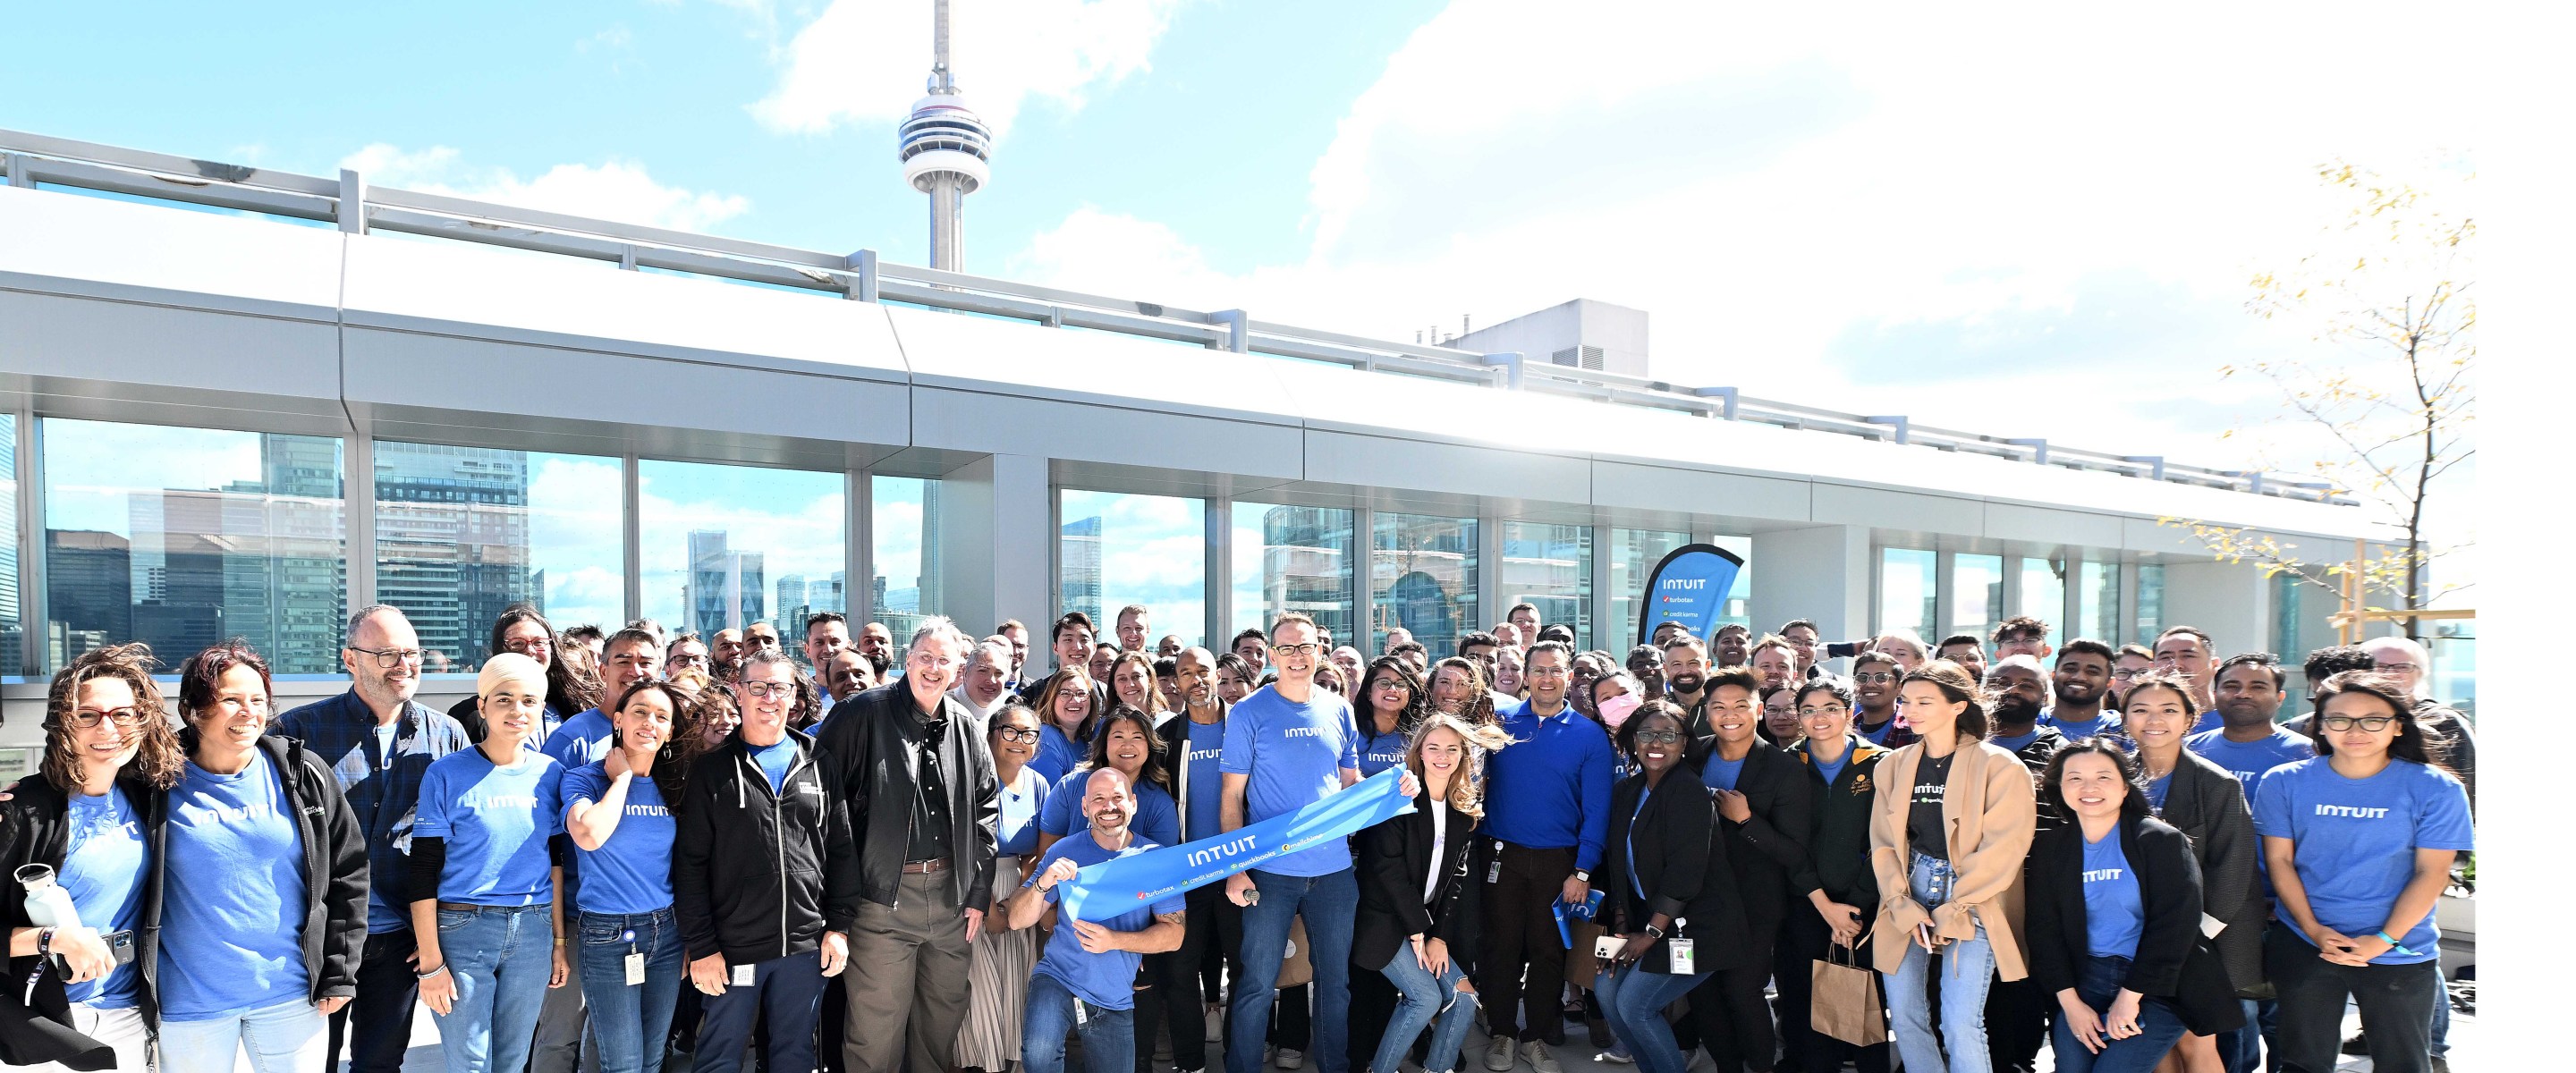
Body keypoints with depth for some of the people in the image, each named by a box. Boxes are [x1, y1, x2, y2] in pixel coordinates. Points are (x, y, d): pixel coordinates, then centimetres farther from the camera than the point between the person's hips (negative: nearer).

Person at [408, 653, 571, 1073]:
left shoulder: (551, 774, 4)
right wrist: (430, 962, -9)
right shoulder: (447, 774, -7)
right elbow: (424, 872, -7)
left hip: (533, 933, 3)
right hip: (461, 931, -3)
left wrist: (559, 941, 9)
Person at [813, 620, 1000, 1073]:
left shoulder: (965, 726, 8)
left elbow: (985, 812, 11)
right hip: (884, 896, -4)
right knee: (876, 1022, 2)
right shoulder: (864, 713, -5)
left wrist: (978, 893, 7)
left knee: (943, 1015, 15)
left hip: (951, 895, 4)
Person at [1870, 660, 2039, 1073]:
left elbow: (2003, 850, -10)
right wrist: (1905, 906, -6)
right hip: (1908, 899, 5)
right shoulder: (1893, 766, 8)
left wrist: (1952, 910, -11)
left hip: (1970, 903, -4)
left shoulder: (1999, 767, -7)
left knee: (1960, 1024, -10)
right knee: (1904, 1015, 4)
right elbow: (1883, 843, 7)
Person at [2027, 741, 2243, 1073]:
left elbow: (2175, 924, -11)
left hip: (2156, 987, -3)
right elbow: (2045, 928, 3)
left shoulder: (2161, 841, -5)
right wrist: (2070, 1002, -6)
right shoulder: (2050, 847, 5)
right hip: (2085, 981, 3)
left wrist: (2130, 997, -14)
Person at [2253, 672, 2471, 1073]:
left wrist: (2383, 940, -13)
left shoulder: (2434, 789, -5)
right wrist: (2313, 929, -11)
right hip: (2302, 947, 1)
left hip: (2401, 954, -1)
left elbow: (2431, 873, -7)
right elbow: (2279, 860, -1)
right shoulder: (2285, 782, -3)